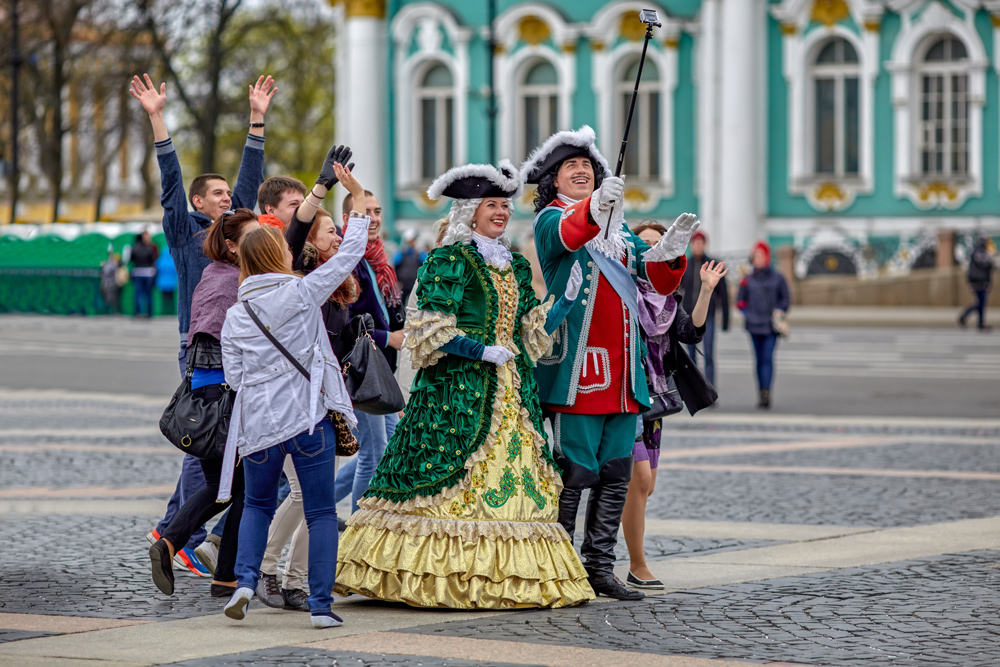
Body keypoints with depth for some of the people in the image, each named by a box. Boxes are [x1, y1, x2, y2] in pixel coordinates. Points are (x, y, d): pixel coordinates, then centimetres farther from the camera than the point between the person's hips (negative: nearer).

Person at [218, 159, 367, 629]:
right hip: (309, 418, -3)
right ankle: (321, 604, 0)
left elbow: (234, 377, 6)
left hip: (258, 423, 3)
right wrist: (358, 197, 7)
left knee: (258, 505, 21)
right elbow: (349, 254, -1)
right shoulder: (302, 293, -5)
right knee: (321, 511, 5)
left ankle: (245, 580, 0)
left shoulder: (235, 316, 4)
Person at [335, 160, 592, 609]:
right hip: (458, 386, -7)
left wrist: (568, 300, 2)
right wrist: (483, 351, -14)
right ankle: (448, 574, -8)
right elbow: (431, 331, -10)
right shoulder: (449, 261, -4)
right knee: (456, 478, -10)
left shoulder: (517, 268, 17)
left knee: (515, 474, 2)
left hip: (512, 390, 7)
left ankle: (513, 572, 3)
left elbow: (533, 332, 15)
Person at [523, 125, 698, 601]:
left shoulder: (618, 231, 21)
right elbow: (569, 235, -25)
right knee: (576, 473, -9)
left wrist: (671, 249, -8)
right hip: (577, 372, -7)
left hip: (622, 374, 7)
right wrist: (597, 206, -46)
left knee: (615, 475, 7)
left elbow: (660, 281, 15)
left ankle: (600, 566, 15)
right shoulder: (551, 219, 0)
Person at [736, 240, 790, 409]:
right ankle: (761, 394, 13)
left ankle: (766, 392, -21)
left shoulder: (777, 278, 4)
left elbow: (785, 298, 11)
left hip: (771, 325, -2)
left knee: (767, 358, -13)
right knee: (759, 360, 6)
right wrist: (746, 313, -2)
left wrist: (780, 311, -6)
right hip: (754, 325, 2)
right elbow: (740, 300, 14)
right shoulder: (748, 280, 8)